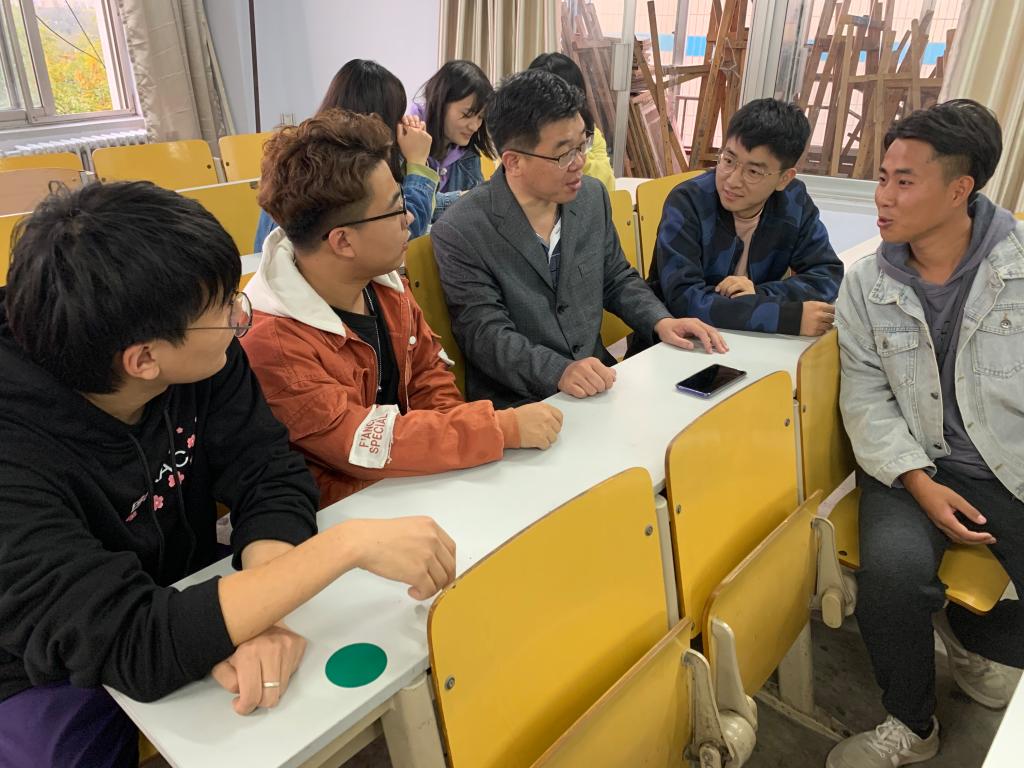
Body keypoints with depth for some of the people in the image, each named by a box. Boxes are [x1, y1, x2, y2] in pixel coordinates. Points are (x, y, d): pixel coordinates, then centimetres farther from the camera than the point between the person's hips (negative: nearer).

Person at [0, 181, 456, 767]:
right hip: (54, 680, -3)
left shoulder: (204, 361, -17)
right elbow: (134, 647, -40)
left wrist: (257, 613, -35)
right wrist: (348, 544, -44)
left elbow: (271, 475, -17)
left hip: (178, 608, 3)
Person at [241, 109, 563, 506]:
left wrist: (447, 437, -12)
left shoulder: (386, 283, -3)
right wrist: (504, 428, -26)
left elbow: (428, 371, 7)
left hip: (409, 481, 7)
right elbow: (364, 446, -28)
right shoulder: (269, 340, -26)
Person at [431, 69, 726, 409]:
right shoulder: (459, 234, -13)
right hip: (516, 405, -5)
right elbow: (487, 336, -15)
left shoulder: (593, 196, 4)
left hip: (598, 386, 6)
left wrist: (660, 320, -1)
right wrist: (559, 372, -29)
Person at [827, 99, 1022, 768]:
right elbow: (866, 396, -1)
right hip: (917, 464, 0)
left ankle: (967, 635, 20)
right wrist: (919, 482, -13)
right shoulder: (867, 286, 1)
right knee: (894, 569, -28)